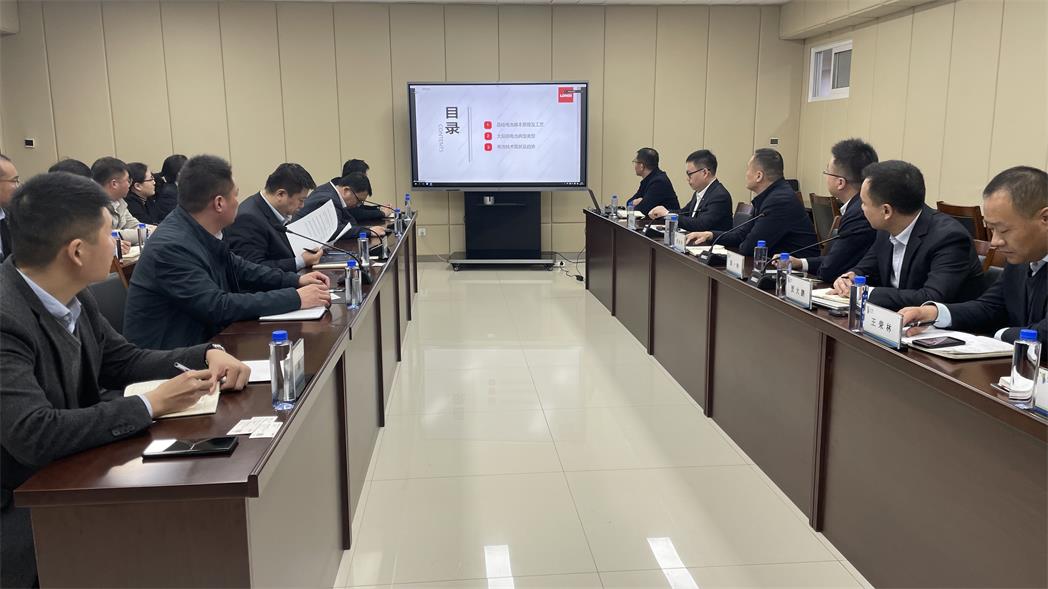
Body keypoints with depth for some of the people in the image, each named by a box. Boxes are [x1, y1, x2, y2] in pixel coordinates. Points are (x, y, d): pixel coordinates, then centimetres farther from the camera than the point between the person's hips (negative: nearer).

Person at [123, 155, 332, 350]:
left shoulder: (200, 231, 0)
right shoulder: (171, 247, -23)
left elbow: (238, 268, 15)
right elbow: (217, 306, -27)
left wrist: (296, 280, 4)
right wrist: (295, 299, -25)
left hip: (200, 339, 8)